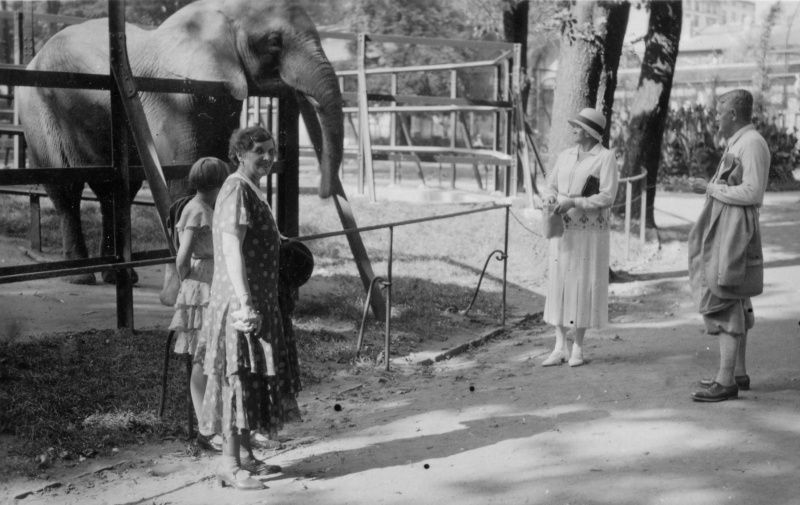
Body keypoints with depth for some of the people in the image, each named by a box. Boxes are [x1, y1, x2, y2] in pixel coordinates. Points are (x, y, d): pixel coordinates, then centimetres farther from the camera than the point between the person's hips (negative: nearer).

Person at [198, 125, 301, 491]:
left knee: (254, 376, 14)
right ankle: (229, 465, 0)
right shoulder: (236, 189, -15)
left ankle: (245, 455, 24)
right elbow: (231, 247, -24)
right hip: (240, 302, -10)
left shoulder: (253, 191, 16)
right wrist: (244, 300, -31)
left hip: (259, 301, 10)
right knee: (238, 377, -6)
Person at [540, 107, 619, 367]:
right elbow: (550, 186, 15)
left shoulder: (605, 158, -5)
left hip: (589, 232, -5)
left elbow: (607, 197, -12)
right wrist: (551, 199, -8)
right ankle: (559, 347, 10)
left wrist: (573, 202, -19)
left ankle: (578, 348, 10)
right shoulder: (565, 156, 12)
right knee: (558, 283, 3)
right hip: (562, 230, 5)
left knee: (583, 286, -1)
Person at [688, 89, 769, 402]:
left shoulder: (752, 144, -14)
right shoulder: (736, 143, 17)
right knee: (735, 303, 14)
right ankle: (738, 373, 23)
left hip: (736, 232, -11)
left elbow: (752, 192, -21)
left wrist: (713, 189, -14)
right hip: (722, 232, 11)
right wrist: (708, 186, 14)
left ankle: (726, 382, -8)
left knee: (725, 304, -11)